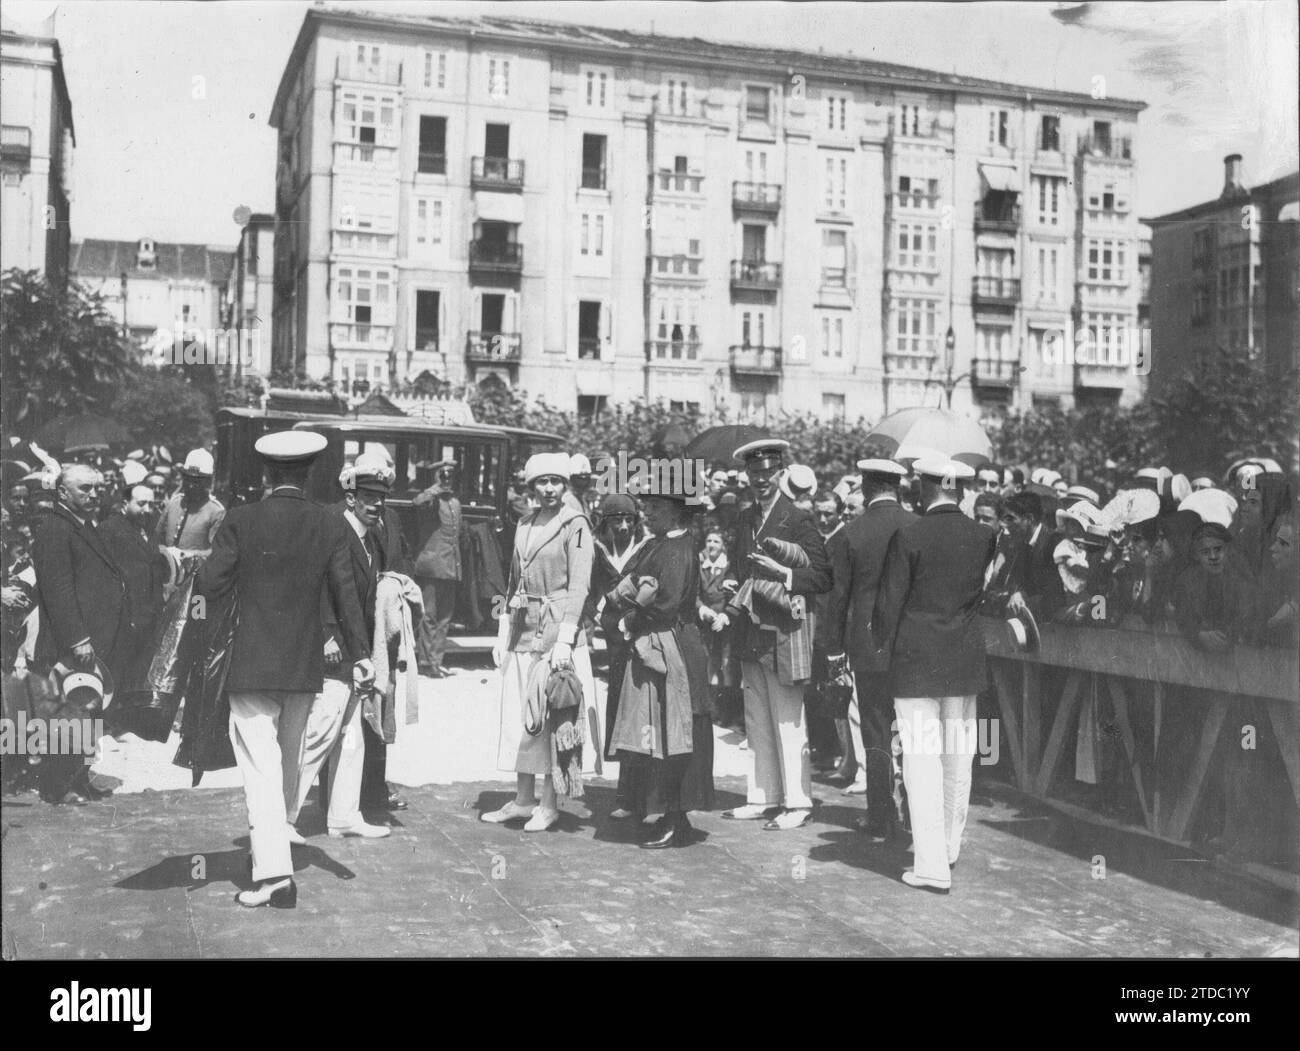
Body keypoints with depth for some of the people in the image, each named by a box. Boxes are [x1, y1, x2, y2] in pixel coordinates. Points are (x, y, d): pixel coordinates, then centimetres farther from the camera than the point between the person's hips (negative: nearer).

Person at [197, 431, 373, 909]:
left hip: (252, 664, -3)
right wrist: (360, 653, 6)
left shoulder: (241, 521, -7)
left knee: (261, 766, -4)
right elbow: (345, 595, 1)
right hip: (305, 667, 3)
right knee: (289, 760, 19)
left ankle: (274, 870, -13)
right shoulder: (331, 526, -1)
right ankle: (272, 843, 36)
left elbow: (210, 585, -6)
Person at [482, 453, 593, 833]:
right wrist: (503, 634, 13)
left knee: (548, 715, -4)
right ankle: (523, 798, 18)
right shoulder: (524, 524, 13)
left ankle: (550, 804, 6)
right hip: (523, 629, 6)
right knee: (517, 714, 8)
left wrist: (564, 641, -19)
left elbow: (578, 586, -12)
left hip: (556, 629, -6)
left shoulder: (575, 526, -6)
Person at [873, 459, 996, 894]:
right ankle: (950, 849, 31)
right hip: (966, 661, 5)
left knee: (922, 762, -1)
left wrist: (884, 647, 5)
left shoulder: (908, 537, -12)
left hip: (916, 662, -5)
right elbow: (987, 596, 8)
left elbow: (890, 601, -8)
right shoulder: (984, 537, 0)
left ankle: (932, 866, -2)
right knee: (958, 760, 16)